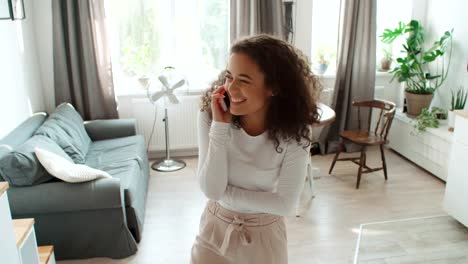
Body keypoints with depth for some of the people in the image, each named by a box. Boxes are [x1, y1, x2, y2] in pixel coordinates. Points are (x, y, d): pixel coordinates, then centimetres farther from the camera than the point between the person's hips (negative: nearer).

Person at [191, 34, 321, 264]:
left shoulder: (294, 132, -21)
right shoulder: (210, 115, -20)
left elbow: (286, 204, -18)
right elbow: (210, 189, -22)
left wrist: (225, 194, -20)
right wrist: (220, 126, -31)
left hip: (264, 233, 0)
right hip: (216, 227, 1)